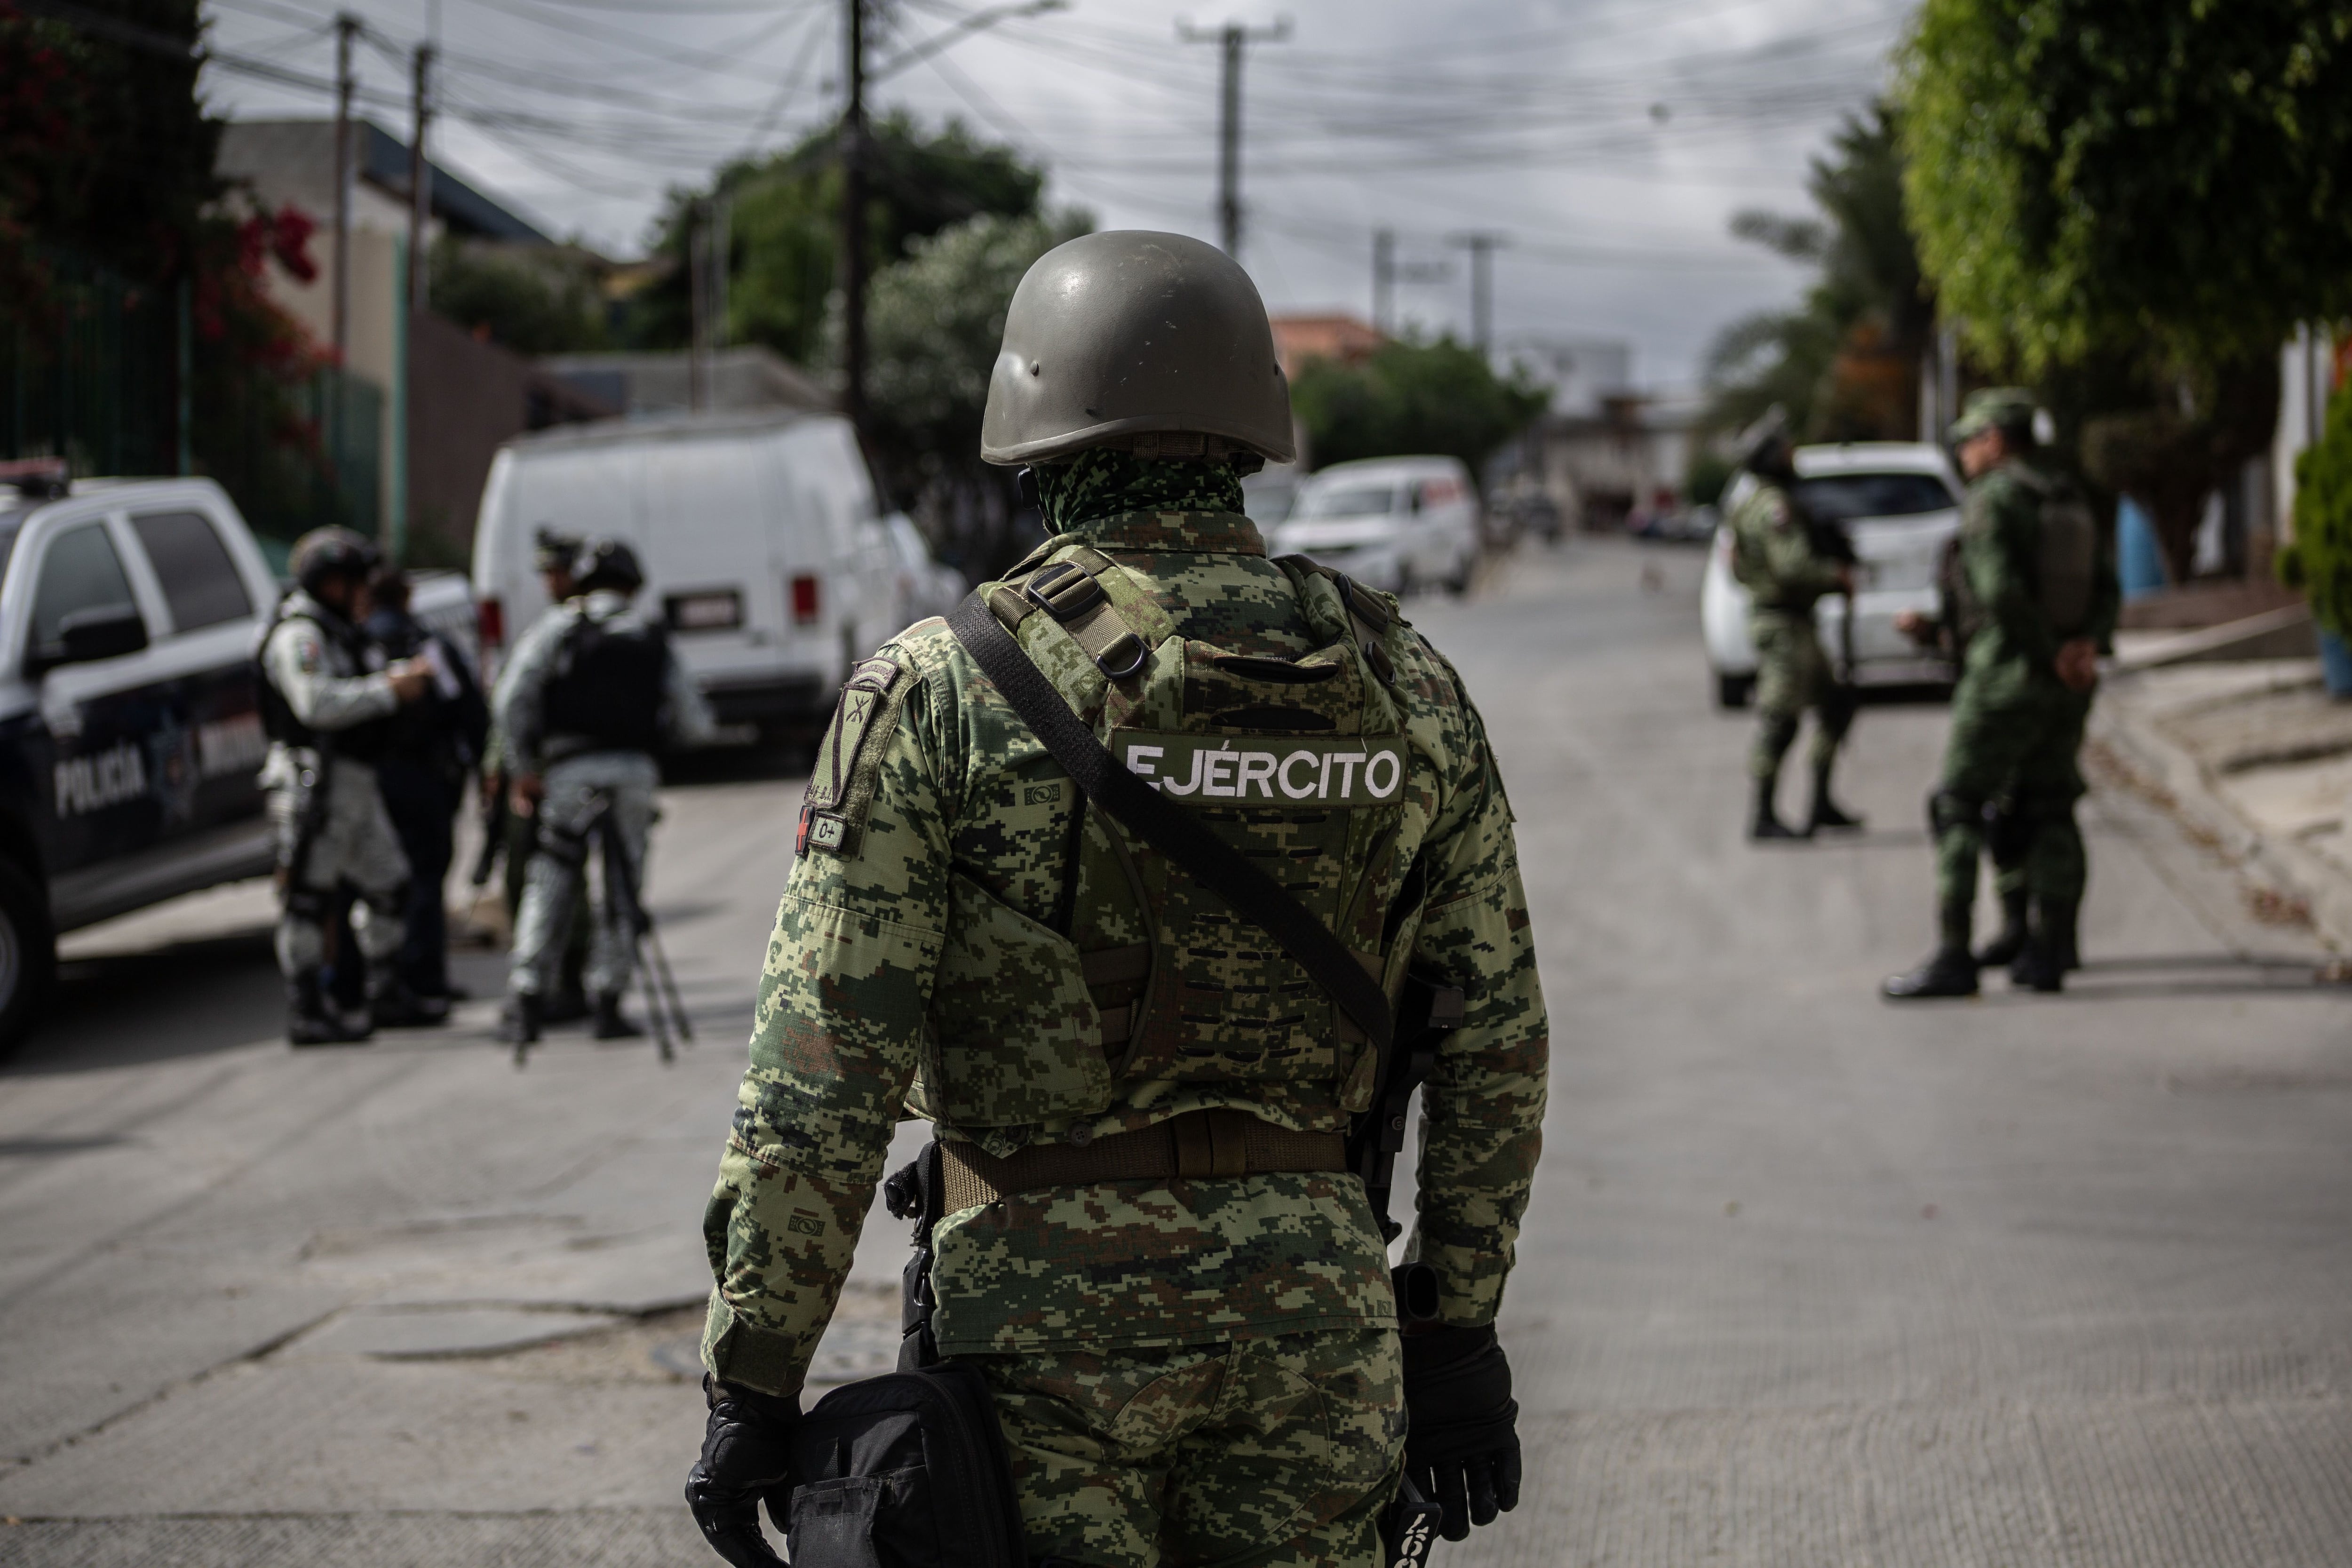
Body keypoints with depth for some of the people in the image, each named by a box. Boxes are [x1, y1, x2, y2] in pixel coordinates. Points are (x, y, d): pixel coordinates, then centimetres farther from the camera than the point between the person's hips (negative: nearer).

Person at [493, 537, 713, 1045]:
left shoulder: (558, 628, 7)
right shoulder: (652, 640, 13)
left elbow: (515, 698, -6)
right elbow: (695, 724, 11)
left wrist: (523, 769, 0)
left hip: (569, 770, -1)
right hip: (634, 773, 1)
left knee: (549, 888, 4)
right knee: (621, 890, 9)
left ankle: (525, 1007, -3)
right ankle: (608, 1006, 6)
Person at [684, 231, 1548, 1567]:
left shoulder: (945, 692, -10)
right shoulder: (1407, 689, 2)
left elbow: (823, 1078, -12)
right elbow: (1494, 1044, 7)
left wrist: (753, 1384, -6)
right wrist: (1460, 1329, 16)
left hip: (1050, 1312, -3)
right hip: (1311, 1306, 3)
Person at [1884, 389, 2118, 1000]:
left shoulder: (1988, 501, -12)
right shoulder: (2069, 500, 13)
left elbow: (2000, 592, -24)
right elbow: (2106, 591, 7)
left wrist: (2050, 656, -15)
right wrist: (2085, 646, -9)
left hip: (2008, 674, -8)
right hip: (2067, 684, 8)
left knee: (1957, 810, -3)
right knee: (2048, 811, 14)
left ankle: (1952, 958, -10)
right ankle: (2047, 951, 13)